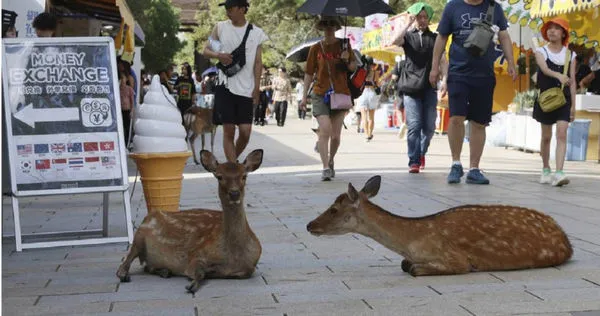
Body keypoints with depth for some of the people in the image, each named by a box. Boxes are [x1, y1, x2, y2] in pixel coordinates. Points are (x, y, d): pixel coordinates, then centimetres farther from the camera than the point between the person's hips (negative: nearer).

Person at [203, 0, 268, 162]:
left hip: (246, 88, 0)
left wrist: (256, 89, -2)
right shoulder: (220, 28, 5)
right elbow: (206, 51, 10)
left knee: (245, 131, -3)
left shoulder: (256, 33, 4)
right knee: (229, 130, -2)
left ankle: (232, 161, 21)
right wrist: (218, 55, -12)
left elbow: (258, 62, 5)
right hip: (225, 86, 0)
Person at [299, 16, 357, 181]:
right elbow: (309, 73, 7)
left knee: (335, 135, 7)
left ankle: (331, 161, 31)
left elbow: (353, 67, 11)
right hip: (320, 94, -2)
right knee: (325, 129, -17)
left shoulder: (343, 45, 6)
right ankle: (326, 168, -16)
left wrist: (347, 60, -11)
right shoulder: (316, 48, 4)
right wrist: (304, 96, 3)